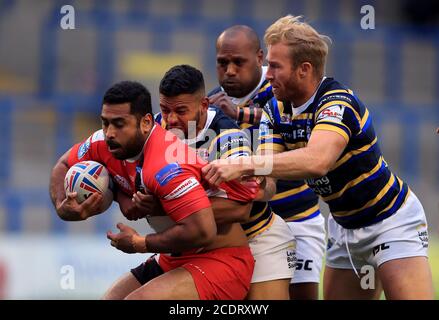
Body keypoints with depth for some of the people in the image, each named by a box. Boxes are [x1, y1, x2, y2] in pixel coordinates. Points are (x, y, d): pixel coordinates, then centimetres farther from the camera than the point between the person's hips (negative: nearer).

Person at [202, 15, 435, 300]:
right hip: (344, 228, 8)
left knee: (411, 295, -19)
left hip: (391, 220, -8)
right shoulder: (277, 109, -3)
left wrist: (243, 166, -48)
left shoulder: (338, 103, -26)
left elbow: (316, 161, -45)